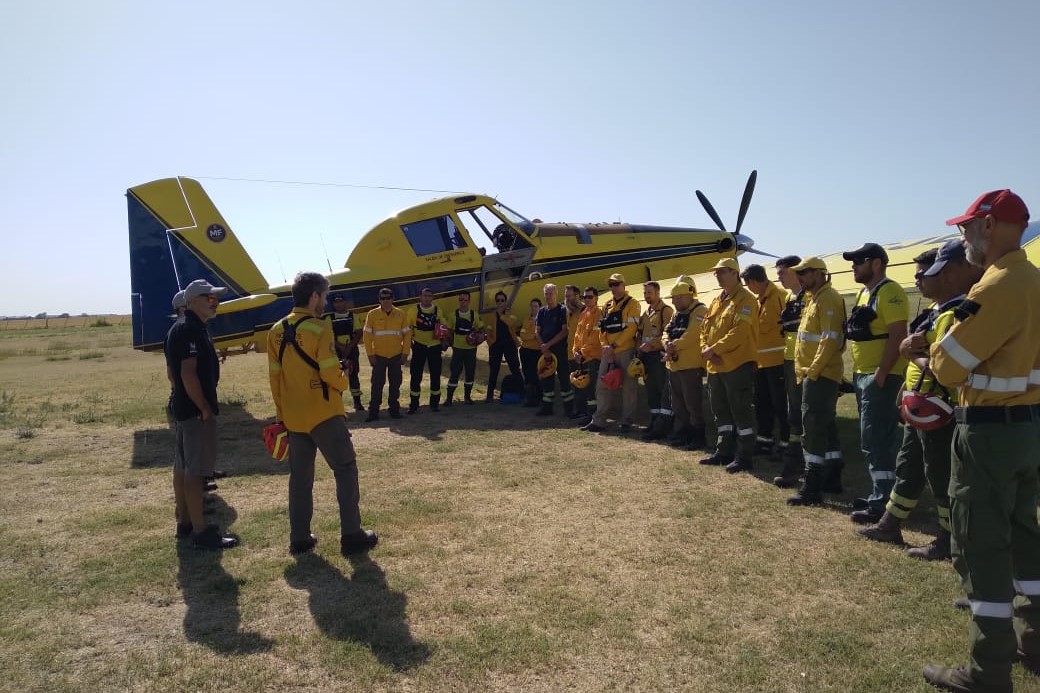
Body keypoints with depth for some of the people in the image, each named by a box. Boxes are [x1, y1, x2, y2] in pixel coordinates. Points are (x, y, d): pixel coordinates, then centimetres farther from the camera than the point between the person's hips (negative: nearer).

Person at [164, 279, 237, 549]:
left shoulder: (181, 327, 15)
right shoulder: (190, 329, -18)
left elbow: (172, 370, 20)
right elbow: (188, 373, -25)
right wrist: (205, 408, -20)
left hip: (185, 407, 11)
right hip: (196, 410, -11)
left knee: (183, 466, 15)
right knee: (195, 470, -6)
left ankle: (184, 522, 25)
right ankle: (200, 531, -2)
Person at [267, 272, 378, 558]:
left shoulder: (277, 331, 6)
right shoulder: (319, 328, -15)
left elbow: (275, 377, 9)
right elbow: (330, 374, -19)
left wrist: (281, 414, 16)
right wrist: (344, 382, 4)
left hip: (293, 417, 6)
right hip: (323, 414, -6)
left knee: (300, 477, 13)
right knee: (345, 470, 5)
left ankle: (299, 539, 19)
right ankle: (351, 536, 7)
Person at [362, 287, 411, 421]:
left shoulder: (400, 314, 0)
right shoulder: (372, 314, -3)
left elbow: (407, 334, 3)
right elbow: (367, 335, -2)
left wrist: (405, 353, -2)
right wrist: (370, 354, -6)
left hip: (396, 356, 1)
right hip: (379, 356, -1)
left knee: (395, 384, 9)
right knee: (377, 384, 2)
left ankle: (394, 409, 21)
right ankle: (373, 411, 11)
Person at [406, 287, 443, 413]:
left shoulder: (437, 310, 2)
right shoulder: (413, 310, -4)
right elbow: (408, 327, 3)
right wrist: (409, 342, -3)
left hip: (435, 346, 2)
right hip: (419, 346, -2)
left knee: (435, 375, 7)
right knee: (416, 376, -1)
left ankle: (435, 403, 20)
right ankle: (413, 404, 8)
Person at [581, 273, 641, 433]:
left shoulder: (632, 304, -4)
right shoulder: (607, 305, 15)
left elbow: (631, 329, -14)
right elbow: (602, 329, 14)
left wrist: (613, 345, -17)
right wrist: (604, 346, -4)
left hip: (626, 352, -6)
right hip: (608, 353, 6)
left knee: (628, 387, 1)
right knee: (602, 386, 6)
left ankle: (626, 422, 10)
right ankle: (598, 421, 12)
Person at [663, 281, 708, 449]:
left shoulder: (700, 311, -11)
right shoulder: (677, 313, 19)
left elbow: (692, 335, -22)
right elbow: (667, 331, 13)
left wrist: (674, 346, -15)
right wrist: (668, 344, -8)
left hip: (691, 365, -9)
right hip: (674, 365, 9)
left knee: (693, 403, -6)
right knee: (678, 403, 15)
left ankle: (698, 436, 3)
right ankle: (683, 432, 24)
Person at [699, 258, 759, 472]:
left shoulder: (745, 299, -10)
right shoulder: (717, 301, 16)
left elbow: (740, 332, -21)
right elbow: (704, 328, 15)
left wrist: (714, 349, -20)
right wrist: (705, 348, -4)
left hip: (738, 365, -9)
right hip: (715, 365, 9)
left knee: (741, 411, -3)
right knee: (720, 410, 16)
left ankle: (744, 457, 4)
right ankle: (724, 451, 27)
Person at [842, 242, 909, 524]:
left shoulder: (889, 292, -13)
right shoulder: (864, 293, 17)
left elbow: (897, 336, -21)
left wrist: (881, 374, -22)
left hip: (880, 377, -10)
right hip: (862, 375, 10)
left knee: (877, 441, -8)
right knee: (873, 440, 14)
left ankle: (882, 503, -2)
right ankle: (879, 495, 23)